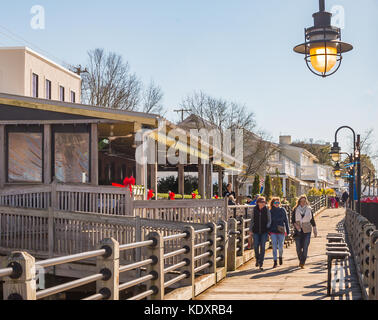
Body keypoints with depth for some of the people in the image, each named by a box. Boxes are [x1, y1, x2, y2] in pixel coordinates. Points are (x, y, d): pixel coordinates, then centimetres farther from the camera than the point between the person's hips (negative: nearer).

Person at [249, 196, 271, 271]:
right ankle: (257, 259, 27)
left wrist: (267, 228, -8)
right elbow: (252, 220, 11)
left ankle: (261, 264, -1)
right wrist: (250, 230, 8)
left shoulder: (267, 210, -2)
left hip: (264, 231, -2)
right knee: (256, 246, -2)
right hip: (256, 231, 2)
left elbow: (269, 221, 4)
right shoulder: (255, 209, 3)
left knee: (262, 247, -5)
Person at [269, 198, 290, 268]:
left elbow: (286, 221, 5)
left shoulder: (282, 210, 1)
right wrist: (268, 231, 7)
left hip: (281, 231, 0)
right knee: (274, 247, -4)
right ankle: (275, 262, 2)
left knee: (280, 247, 2)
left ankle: (281, 257, 32)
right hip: (273, 231, 0)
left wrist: (288, 231, 3)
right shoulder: (270, 211, 3)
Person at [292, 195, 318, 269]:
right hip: (298, 230, 0)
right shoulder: (296, 209, 2)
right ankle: (301, 260, 25)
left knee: (305, 247, -8)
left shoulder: (309, 209, 5)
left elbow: (312, 220, 12)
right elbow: (292, 219, 4)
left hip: (307, 230, 0)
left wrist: (315, 230, 12)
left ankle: (302, 263, -3)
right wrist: (295, 225, -15)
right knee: (298, 248, 2)